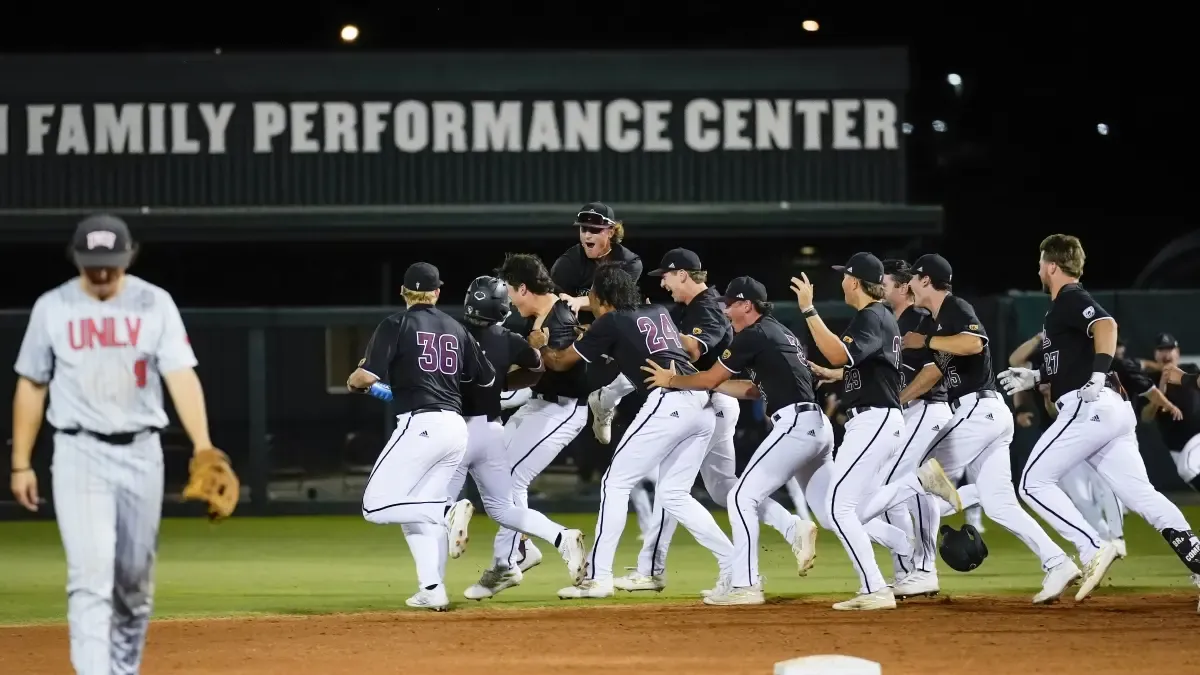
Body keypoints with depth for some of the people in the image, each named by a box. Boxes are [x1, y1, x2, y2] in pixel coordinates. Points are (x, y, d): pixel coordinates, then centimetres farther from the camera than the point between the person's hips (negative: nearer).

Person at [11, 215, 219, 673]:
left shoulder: (155, 304, 0)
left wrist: (203, 449, -21)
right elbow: (31, 386, 7)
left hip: (141, 452, 2)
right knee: (91, 575, -14)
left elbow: (182, 377, -8)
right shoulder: (53, 308, 0)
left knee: (135, 580, 10)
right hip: (79, 452, -2)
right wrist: (20, 464, 5)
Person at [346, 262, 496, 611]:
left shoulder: (396, 324, -1)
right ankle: (432, 590, 2)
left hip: (420, 424, -6)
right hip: (456, 427, 6)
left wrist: (353, 382, 12)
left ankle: (447, 513, -23)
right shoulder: (456, 328, 15)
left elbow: (369, 375, -11)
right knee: (421, 511, 14)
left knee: (376, 504, -4)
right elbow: (487, 379, 19)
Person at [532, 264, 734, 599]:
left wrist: (540, 346, 34)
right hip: (703, 405, 7)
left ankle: (598, 577, -3)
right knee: (673, 494, 17)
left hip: (668, 404, -7)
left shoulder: (611, 323, 4)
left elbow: (560, 361, 11)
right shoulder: (659, 313, 22)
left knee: (615, 483, 2)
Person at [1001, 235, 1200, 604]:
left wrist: (1098, 377, -31)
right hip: (1115, 413, 9)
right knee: (1140, 494, 0)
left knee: (1034, 482, -4)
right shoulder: (1068, 304, 26)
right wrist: (1035, 377, 36)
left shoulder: (1070, 298, -3)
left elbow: (1106, 325, -22)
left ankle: (1092, 548, -17)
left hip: (1088, 408, -9)